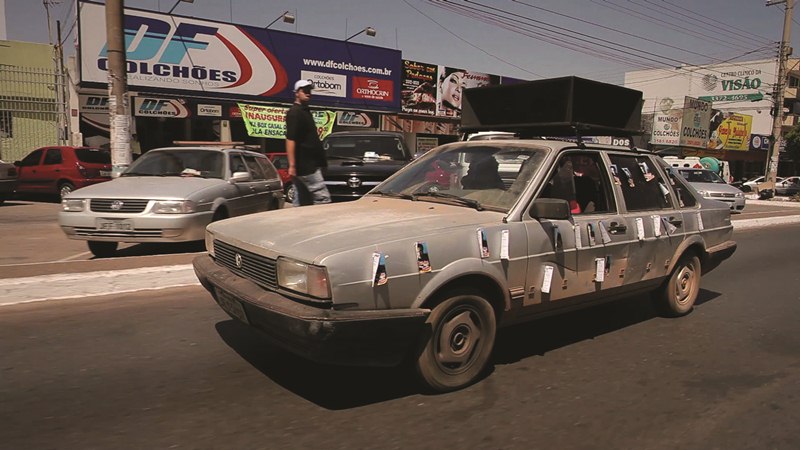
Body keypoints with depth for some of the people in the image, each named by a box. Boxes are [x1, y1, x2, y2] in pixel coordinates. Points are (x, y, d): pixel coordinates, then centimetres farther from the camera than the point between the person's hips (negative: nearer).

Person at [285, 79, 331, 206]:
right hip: (306, 166, -10)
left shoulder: (304, 111, 19)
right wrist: (292, 165, -23)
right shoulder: (294, 112, -10)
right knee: (323, 198, -10)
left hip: (308, 164, 10)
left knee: (301, 201, 11)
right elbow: (290, 139, -18)